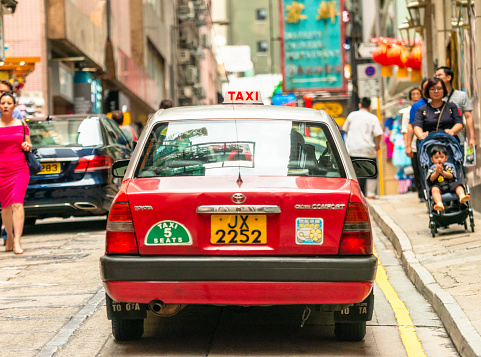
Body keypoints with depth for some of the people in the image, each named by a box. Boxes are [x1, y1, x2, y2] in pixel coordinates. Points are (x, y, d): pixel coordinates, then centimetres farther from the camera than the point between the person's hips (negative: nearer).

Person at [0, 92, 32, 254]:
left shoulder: (21, 124, 8)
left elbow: (28, 145, 17)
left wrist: (27, 146, -5)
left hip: (20, 169, 0)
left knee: (17, 203, -15)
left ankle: (17, 241, -19)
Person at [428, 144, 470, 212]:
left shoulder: (449, 166, 14)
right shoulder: (431, 168, 13)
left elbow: (451, 176, -2)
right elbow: (431, 179, -2)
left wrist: (443, 172, -17)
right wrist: (436, 172, -18)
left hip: (450, 184, 2)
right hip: (439, 187, -2)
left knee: (458, 185, -25)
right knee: (434, 189, -34)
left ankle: (462, 196, -53)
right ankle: (439, 204, -57)